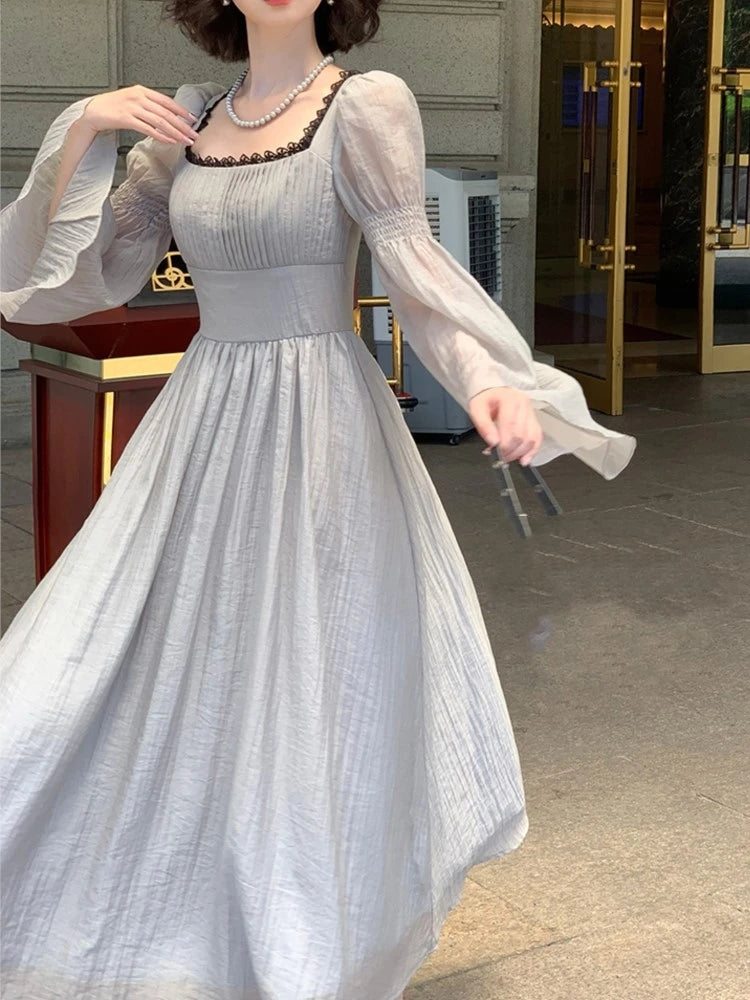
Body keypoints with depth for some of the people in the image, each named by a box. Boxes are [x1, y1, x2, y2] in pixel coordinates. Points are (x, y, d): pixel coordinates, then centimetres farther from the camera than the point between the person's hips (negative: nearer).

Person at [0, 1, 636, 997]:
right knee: (154, 689, 7)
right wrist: (82, 130, -3)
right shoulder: (187, 120, 9)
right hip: (202, 429, 5)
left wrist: (490, 381, -34)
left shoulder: (369, 104, -6)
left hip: (321, 429, -5)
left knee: (312, 687, 2)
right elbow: (90, 273, 9)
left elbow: (416, 272, -16)